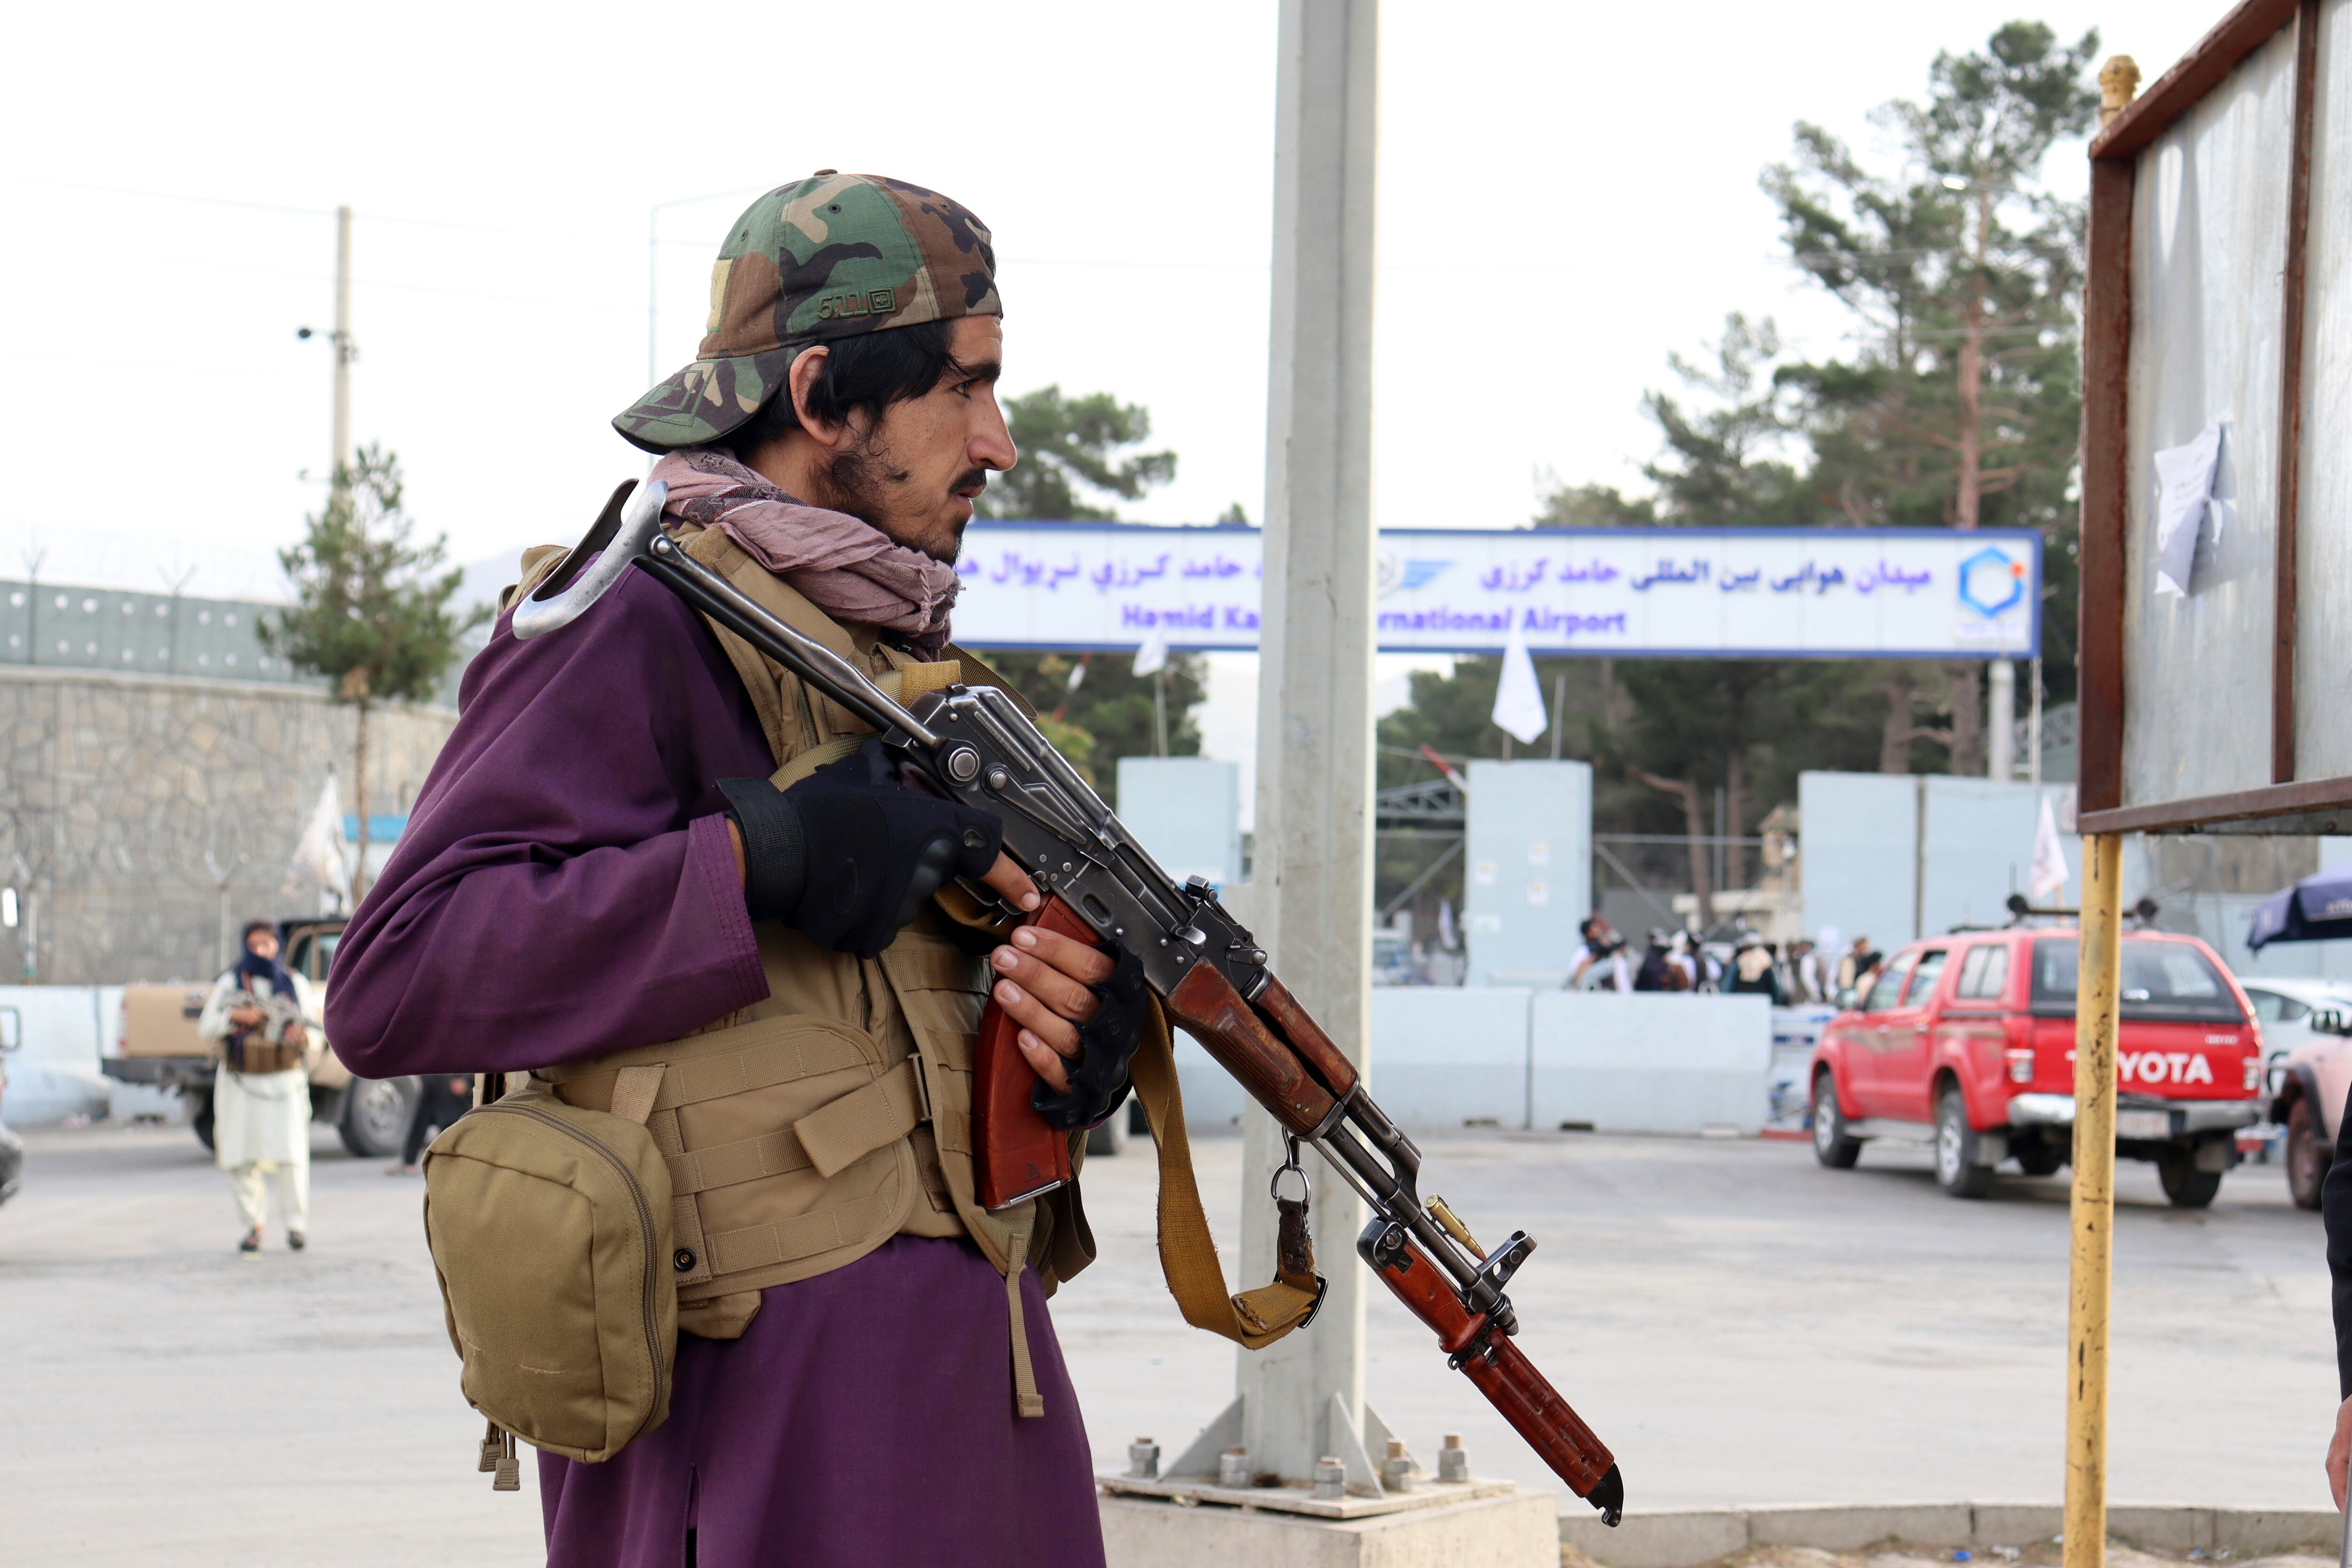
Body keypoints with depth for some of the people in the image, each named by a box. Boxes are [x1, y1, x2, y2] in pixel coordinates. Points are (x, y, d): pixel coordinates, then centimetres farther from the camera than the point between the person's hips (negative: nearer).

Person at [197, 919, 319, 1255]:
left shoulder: (296, 984, 11)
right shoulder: (230, 984, 7)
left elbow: (312, 1025, 8)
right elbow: (205, 1031, 3)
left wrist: (302, 1035, -16)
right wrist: (233, 1016, -14)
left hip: (285, 1081, 0)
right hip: (241, 1082, 0)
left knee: (290, 1152, -12)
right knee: (243, 1158, -1)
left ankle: (297, 1223, -4)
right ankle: (254, 1225, 8)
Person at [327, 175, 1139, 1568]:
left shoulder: (900, 649, 18)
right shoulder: (636, 625, -10)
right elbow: (392, 983, -19)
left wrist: (1080, 1041, -1)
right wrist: (751, 864, -23)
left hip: (971, 1362, 8)